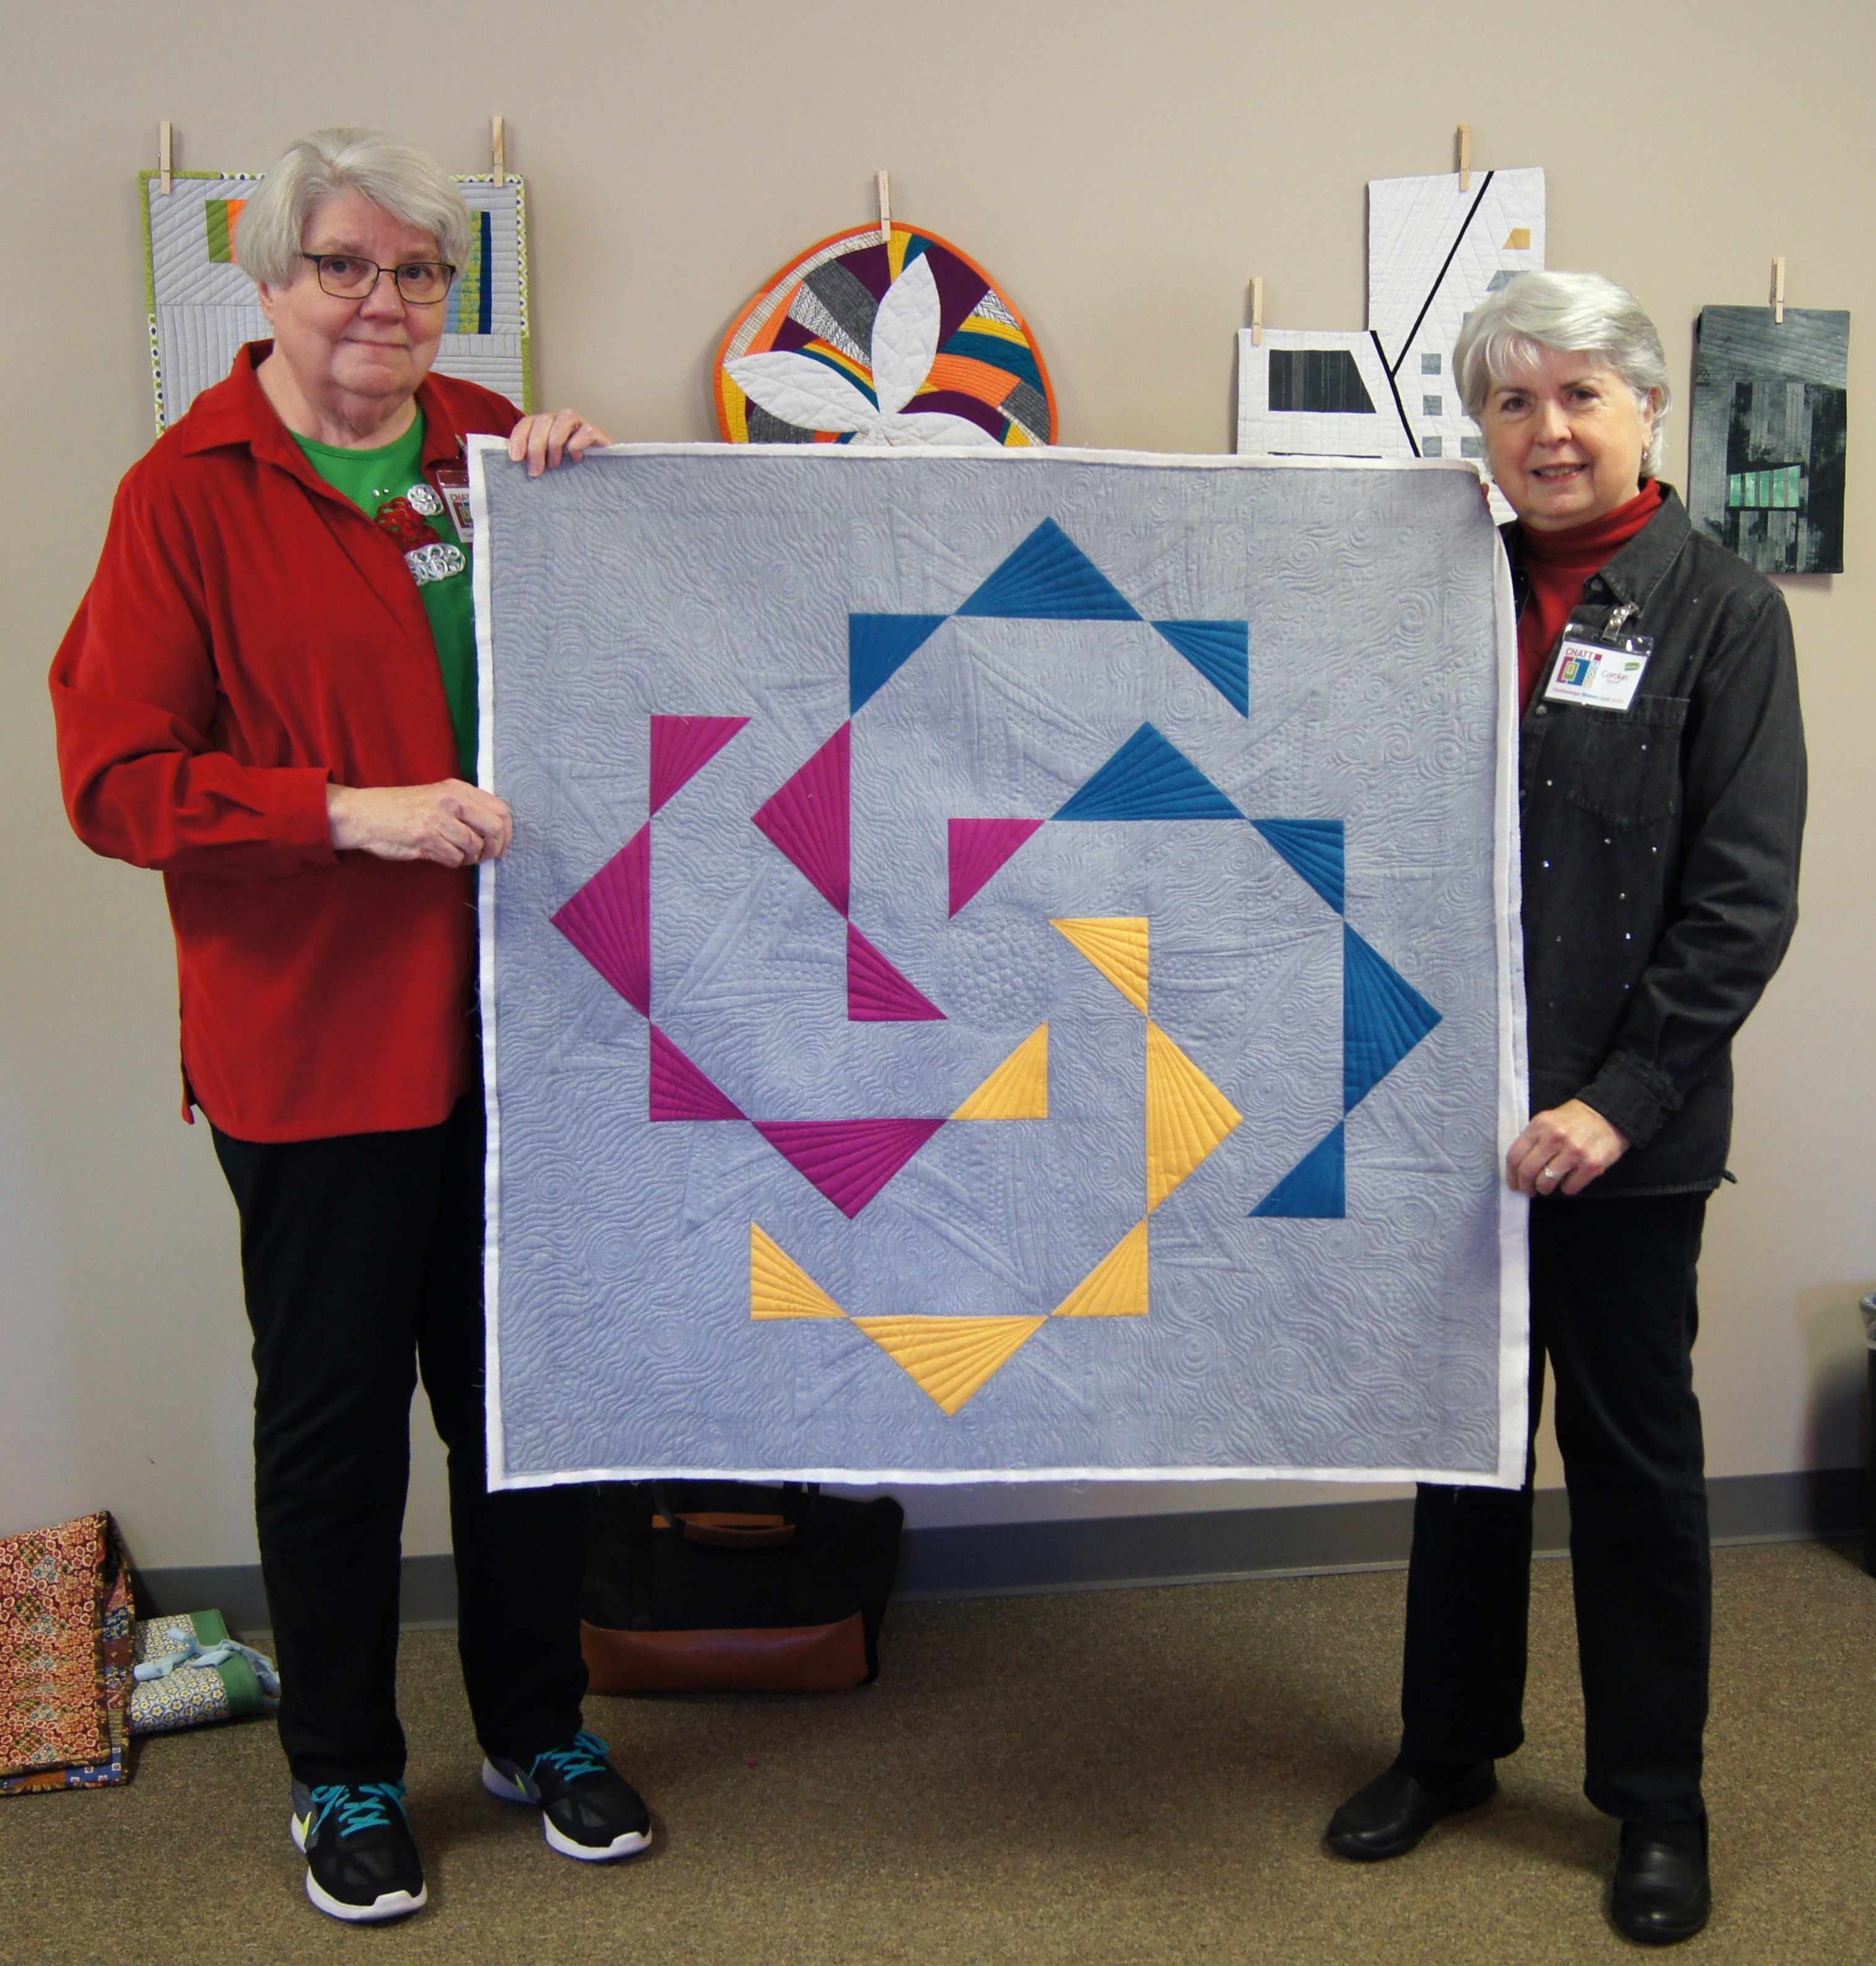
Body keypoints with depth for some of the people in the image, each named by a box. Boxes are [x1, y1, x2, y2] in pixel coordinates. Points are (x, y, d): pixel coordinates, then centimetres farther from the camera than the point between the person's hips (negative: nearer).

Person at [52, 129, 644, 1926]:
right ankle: (340, 1776, 31)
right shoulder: (189, 496, -6)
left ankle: (540, 1731, 35)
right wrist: (353, 810, -22)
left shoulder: (496, 449, 8)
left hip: (509, 1019, 4)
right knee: (333, 1410, 10)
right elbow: (112, 783, -10)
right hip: (313, 1038, -4)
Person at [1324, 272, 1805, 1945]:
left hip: (1625, 1130, -4)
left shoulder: (1721, 612, -5)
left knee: (1634, 1454, 9)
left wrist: (1620, 1099, -17)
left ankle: (1659, 1802, 28)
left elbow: (1743, 901, -10)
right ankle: (1450, 1746, 35)